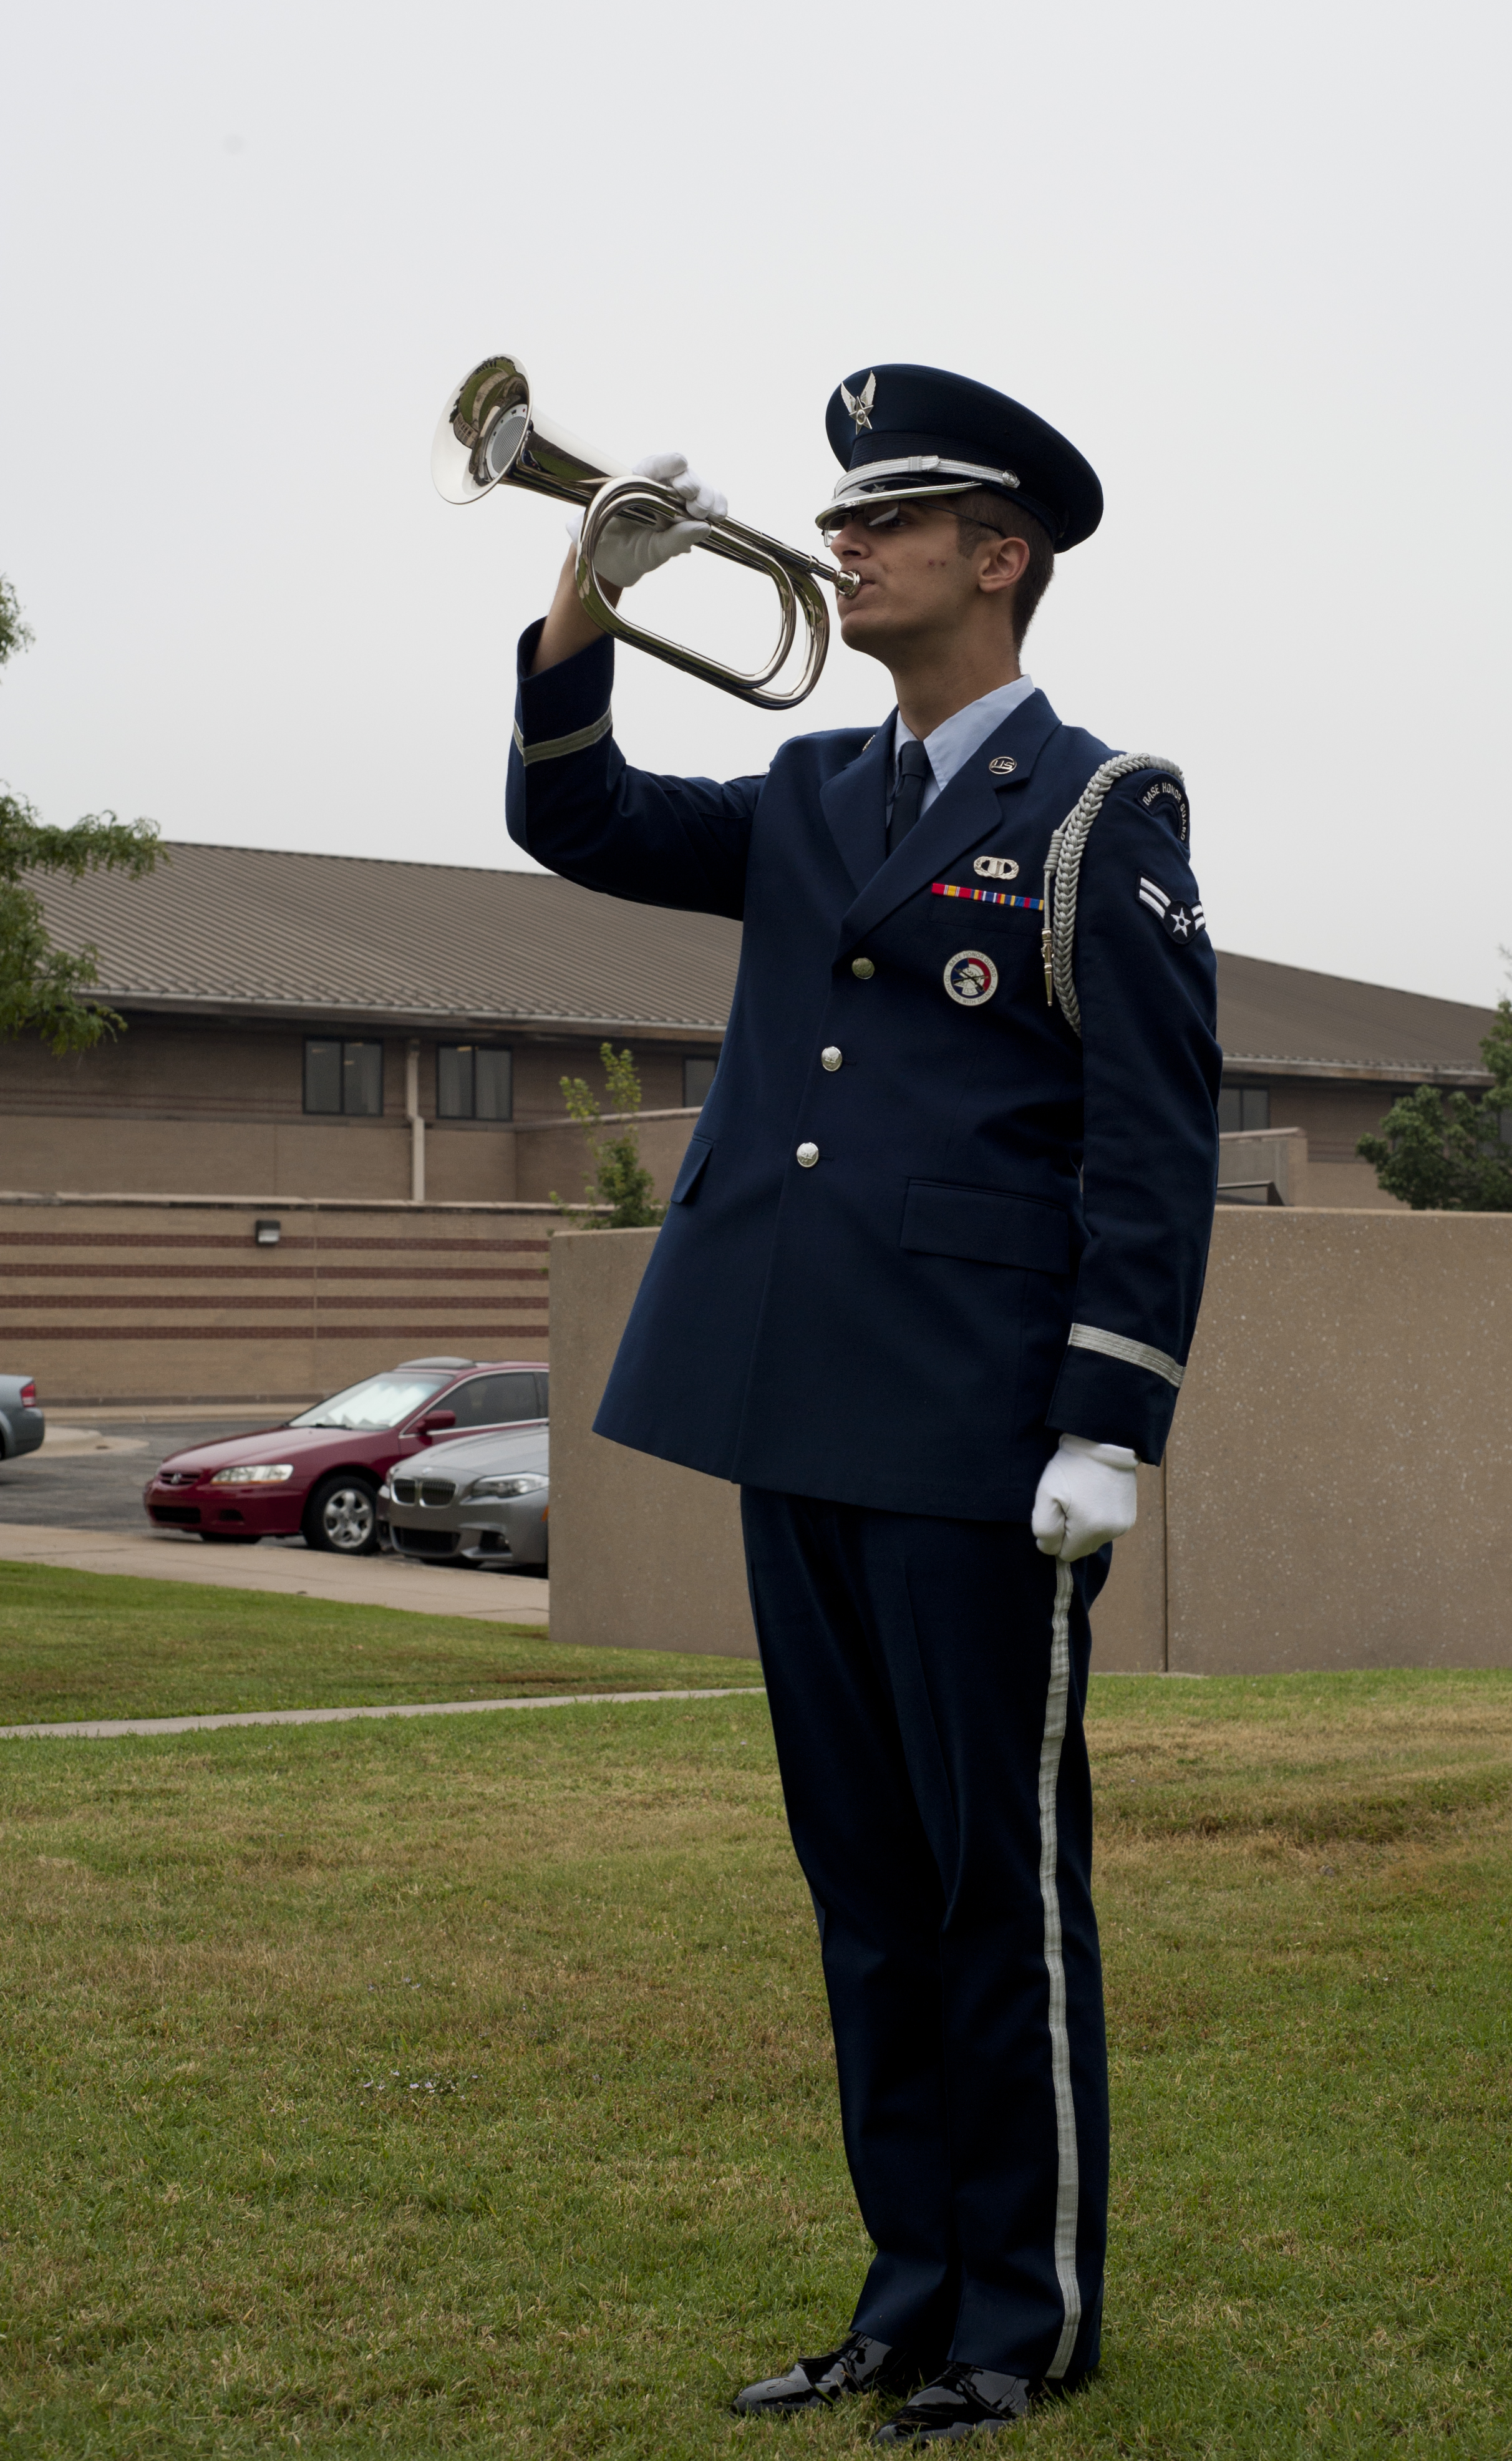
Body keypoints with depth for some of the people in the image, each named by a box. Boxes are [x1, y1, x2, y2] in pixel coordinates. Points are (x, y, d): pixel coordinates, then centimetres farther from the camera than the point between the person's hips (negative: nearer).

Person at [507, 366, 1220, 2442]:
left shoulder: (1103, 807, -3)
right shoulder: (809, 801, 17)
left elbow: (1152, 1137, -8)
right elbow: (577, 823, 15)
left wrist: (1111, 1429, -15)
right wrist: (591, 602, -1)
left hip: (977, 1436, -6)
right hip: (801, 1422, 7)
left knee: (1002, 1875, 1)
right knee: (864, 1876, 12)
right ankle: (914, 2289, 22)